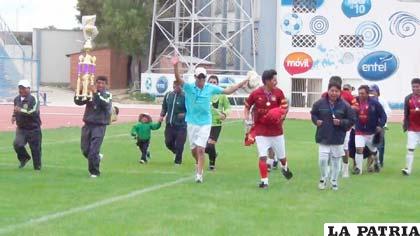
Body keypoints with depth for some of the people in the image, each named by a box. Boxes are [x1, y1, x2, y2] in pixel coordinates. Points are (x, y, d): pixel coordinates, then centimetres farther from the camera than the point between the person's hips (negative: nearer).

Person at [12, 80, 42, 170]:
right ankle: (24, 158, 9)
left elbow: (33, 112, -26)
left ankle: (37, 166, 21)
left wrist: (21, 110, -31)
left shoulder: (33, 100, -13)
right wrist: (14, 116, 8)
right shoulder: (17, 99, 10)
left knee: (36, 149, 2)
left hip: (33, 129, -5)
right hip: (21, 128, 5)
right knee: (17, 144, -18)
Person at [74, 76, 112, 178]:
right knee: (85, 150, 10)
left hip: (99, 126, -4)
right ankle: (97, 158, 38)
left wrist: (96, 93, -30)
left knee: (93, 152, -9)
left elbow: (105, 103, -23)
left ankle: (94, 171, 5)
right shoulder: (89, 93, 5)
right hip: (88, 124, 4)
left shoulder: (108, 95, -2)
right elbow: (78, 101, -2)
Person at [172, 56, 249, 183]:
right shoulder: (189, 87, -7)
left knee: (200, 149, -11)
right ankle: (199, 164, 41)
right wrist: (175, 67, -43)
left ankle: (199, 174, -6)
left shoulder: (210, 88, -1)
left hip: (205, 123, -1)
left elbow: (228, 91, 9)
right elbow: (178, 80, -25)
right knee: (193, 150, 12)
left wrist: (242, 83, 2)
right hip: (192, 123, 1)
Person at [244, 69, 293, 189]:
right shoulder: (256, 94, -8)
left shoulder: (278, 92, -4)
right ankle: (264, 181, -1)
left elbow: (285, 107, -2)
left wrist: (282, 116, -22)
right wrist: (247, 119, -8)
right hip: (261, 131, -2)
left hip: (276, 130, 2)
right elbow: (247, 107, 6)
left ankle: (285, 168, 48)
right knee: (262, 156, -11)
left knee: (281, 155, 14)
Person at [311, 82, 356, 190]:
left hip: (338, 138, 0)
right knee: (322, 159, -7)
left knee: (336, 161, 8)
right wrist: (316, 121, -6)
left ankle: (334, 181, 26)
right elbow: (313, 114, 13)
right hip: (323, 137, 0)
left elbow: (352, 120, 1)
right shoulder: (320, 103, -4)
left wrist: (341, 122, -15)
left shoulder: (344, 105, -6)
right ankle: (324, 178, 18)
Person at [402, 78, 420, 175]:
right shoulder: (408, 98, 3)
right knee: (410, 149, -8)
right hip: (412, 129, 1)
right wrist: (405, 125, 5)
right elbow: (406, 114, 8)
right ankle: (408, 169, -11)